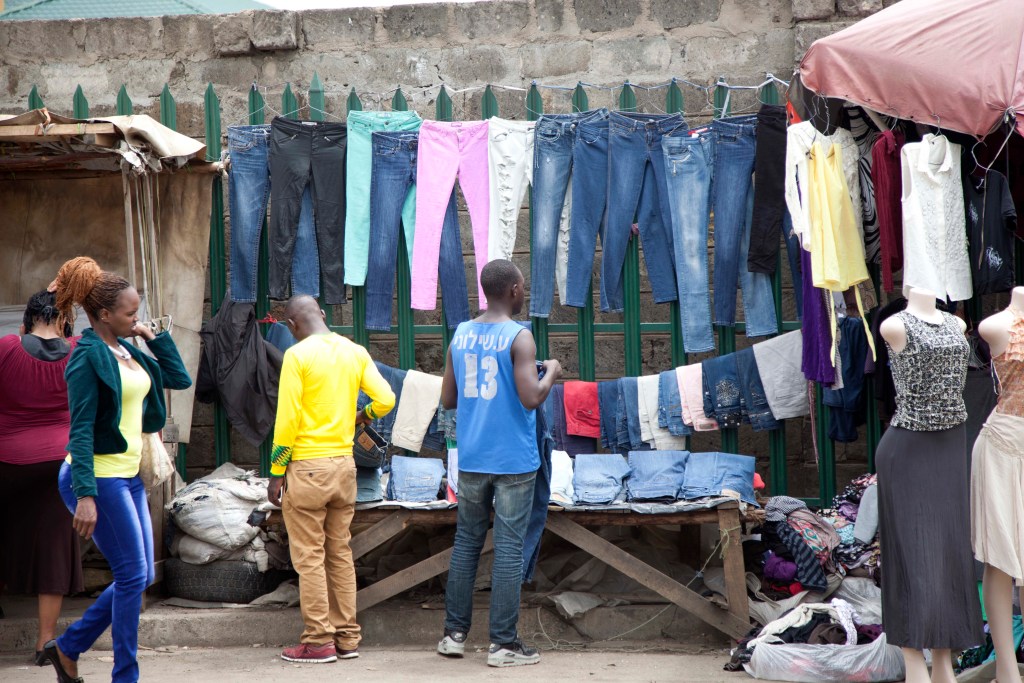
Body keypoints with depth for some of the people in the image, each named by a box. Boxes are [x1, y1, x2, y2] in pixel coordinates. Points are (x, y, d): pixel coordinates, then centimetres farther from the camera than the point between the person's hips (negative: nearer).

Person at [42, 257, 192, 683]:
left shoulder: (127, 352, 10)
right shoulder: (89, 357, -14)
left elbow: (180, 379, 18)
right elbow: (81, 430, -19)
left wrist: (153, 338, 7)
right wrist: (86, 496, -25)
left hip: (128, 476, 9)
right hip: (99, 477, -9)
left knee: (139, 578, 11)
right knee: (133, 575, -5)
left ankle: (67, 648, 21)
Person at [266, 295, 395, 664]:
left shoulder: (298, 355, -10)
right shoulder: (355, 352, 6)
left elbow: (287, 418, -13)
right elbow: (385, 399, -1)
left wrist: (276, 473, -7)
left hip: (307, 467, -6)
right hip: (344, 464, 6)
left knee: (310, 558, -1)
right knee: (340, 554, 12)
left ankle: (318, 642, 0)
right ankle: (346, 638, 15)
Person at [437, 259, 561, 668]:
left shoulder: (461, 335, 7)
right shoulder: (519, 338, -11)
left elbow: (448, 399, 11)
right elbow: (531, 398, -19)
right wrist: (550, 373, 0)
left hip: (471, 460, 5)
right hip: (513, 461, -5)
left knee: (466, 542, 14)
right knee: (508, 548, -1)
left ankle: (455, 634, 17)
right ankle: (503, 644, 0)